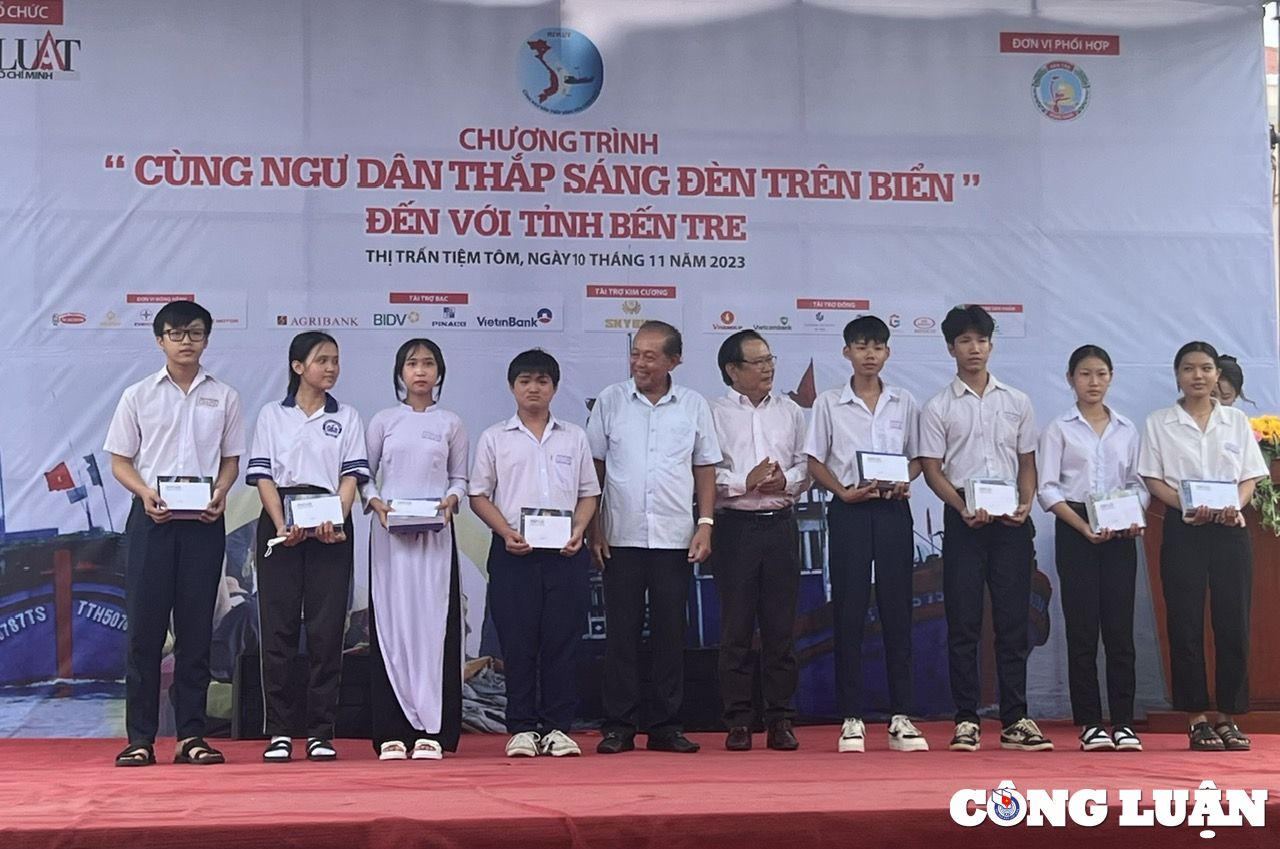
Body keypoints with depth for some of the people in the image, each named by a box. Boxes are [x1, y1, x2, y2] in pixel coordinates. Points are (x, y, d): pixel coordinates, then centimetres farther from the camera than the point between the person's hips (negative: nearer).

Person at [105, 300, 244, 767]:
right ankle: (140, 737, 4)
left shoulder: (224, 397, 8)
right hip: (151, 517, -1)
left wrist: (219, 493, -9)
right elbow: (120, 461, 6)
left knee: (196, 628, 3)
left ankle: (191, 736, 9)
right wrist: (146, 493, -13)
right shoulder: (138, 395, 5)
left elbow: (231, 459, 11)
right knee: (144, 627, -2)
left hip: (203, 520, 1)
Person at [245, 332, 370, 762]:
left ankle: (321, 733, 5)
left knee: (326, 630, -1)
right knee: (278, 627, -1)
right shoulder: (272, 415, 9)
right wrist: (281, 526, -13)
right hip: (280, 523, 0)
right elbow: (263, 474, 1)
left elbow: (351, 474, 2)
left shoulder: (346, 417, 11)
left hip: (330, 527, 1)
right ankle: (278, 732, 5)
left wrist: (337, 519, -16)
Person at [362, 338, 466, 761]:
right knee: (390, 622, -1)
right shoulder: (383, 421, 8)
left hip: (436, 534, 0)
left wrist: (450, 500, -10)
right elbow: (364, 474, 8)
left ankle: (432, 730, -1)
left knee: (434, 622, -3)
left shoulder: (451, 424, 8)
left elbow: (459, 478, 9)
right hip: (390, 532, 0)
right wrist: (377, 503, -10)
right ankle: (393, 730, 1)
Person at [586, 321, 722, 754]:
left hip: (675, 539, 1)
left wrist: (705, 524, -1)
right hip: (621, 538, -1)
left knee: (670, 635, 5)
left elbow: (705, 470, 9)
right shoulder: (610, 401, 2)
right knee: (621, 634, 2)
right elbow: (594, 468, 4)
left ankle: (666, 727, 13)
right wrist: (594, 529, -1)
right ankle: (618, 727, 9)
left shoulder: (694, 406, 5)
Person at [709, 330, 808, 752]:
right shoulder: (714, 413, 1)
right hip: (735, 525, -3)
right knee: (736, 626, 1)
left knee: (781, 626, 5)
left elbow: (806, 465, 9)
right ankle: (738, 722, 7)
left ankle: (781, 720, 11)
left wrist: (785, 480, -9)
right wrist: (745, 483, -14)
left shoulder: (791, 412, 12)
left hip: (780, 524, 3)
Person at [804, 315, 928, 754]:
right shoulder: (828, 404, 4)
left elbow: (916, 457, 13)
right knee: (848, 612, -1)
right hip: (849, 510, -1)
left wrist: (904, 481, -8)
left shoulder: (904, 402, 9)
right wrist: (843, 491, -12)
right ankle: (851, 718, 5)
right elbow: (815, 462, 4)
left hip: (893, 510, 2)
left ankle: (901, 717, 7)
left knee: (897, 610, 2)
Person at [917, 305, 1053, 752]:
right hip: (963, 520, -2)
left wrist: (1025, 504, -6)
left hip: (1010, 521, 2)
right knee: (963, 622, -1)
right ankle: (966, 720, 5)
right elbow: (932, 469, 0)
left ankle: (1016, 720, 7)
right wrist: (964, 509, -15)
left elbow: (1027, 463, 12)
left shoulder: (1017, 402, 11)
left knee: (1013, 621, 2)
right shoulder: (937, 408, 4)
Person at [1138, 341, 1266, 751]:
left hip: (1230, 529, 2)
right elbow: (1153, 478, 0)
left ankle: (1228, 716, 8)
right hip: (1183, 529, -2)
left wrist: (1235, 506, -12)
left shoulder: (1236, 421, 11)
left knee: (1233, 623, 0)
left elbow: (1250, 476, 9)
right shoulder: (1158, 423, 5)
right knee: (1186, 624, -3)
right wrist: (1185, 506, -16)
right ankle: (1196, 718, 4)